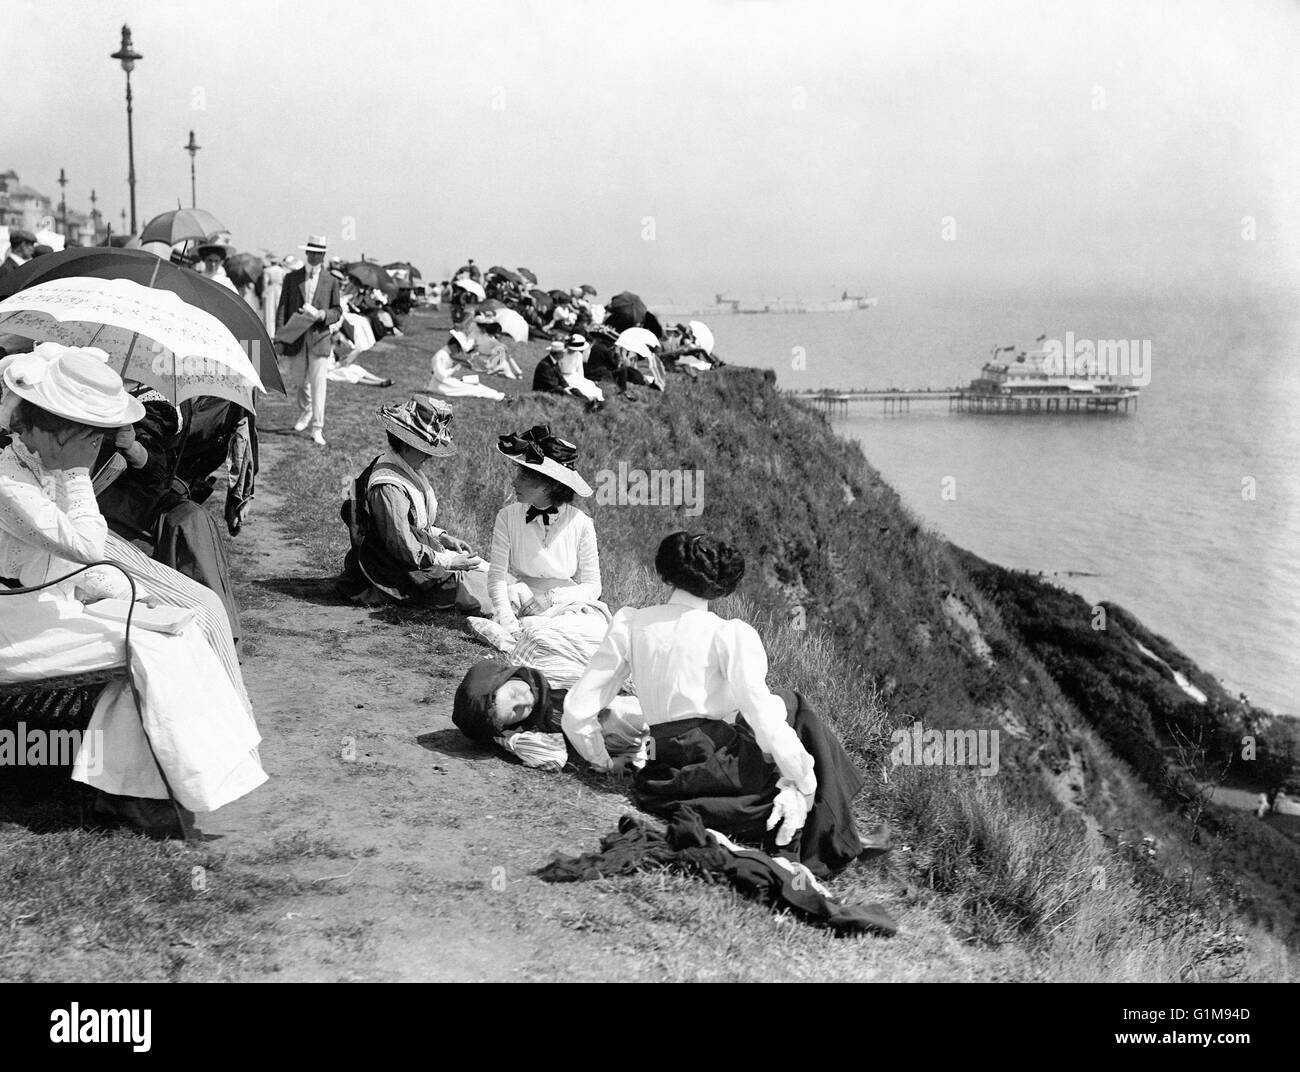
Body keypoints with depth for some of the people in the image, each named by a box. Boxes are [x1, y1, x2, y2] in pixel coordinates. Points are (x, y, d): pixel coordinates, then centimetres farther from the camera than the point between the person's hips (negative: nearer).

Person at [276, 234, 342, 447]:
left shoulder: (330, 281, 5)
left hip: (319, 337, -2)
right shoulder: (292, 278, 7)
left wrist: (323, 314, -14)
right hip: (296, 337, 2)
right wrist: (279, 334, -6)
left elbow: (337, 311, 8)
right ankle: (306, 412, 41)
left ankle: (317, 429, -8)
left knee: (319, 383, -9)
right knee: (300, 381, 14)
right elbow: (282, 307, 5)